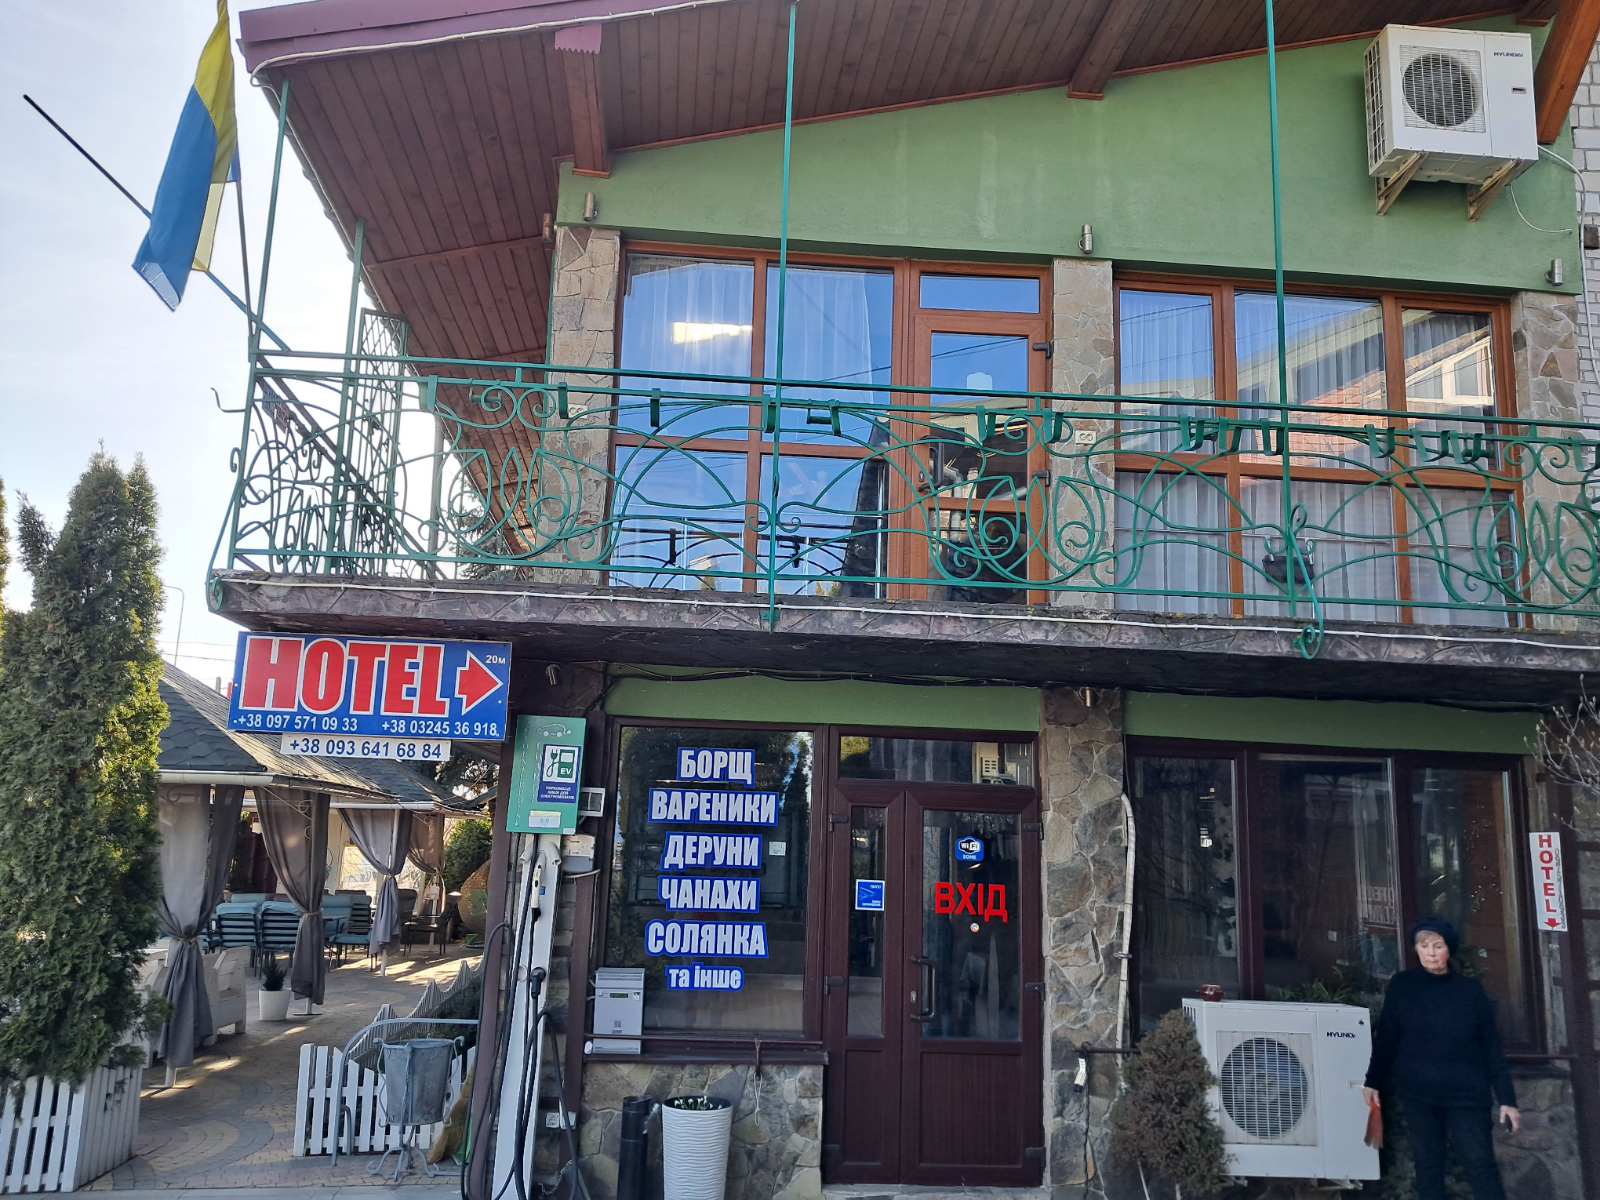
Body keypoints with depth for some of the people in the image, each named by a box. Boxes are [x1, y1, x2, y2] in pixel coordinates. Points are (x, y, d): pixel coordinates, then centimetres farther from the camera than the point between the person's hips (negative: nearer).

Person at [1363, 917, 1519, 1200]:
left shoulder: (1471, 990, 0)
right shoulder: (1401, 986, 1)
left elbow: (1491, 1047, 1)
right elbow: (1386, 1038, 7)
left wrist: (1506, 1099, -2)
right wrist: (1374, 1081, 7)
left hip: (1466, 1095, -1)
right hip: (1417, 1094, 1)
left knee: (1482, 1168, -3)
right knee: (1428, 1168, 6)